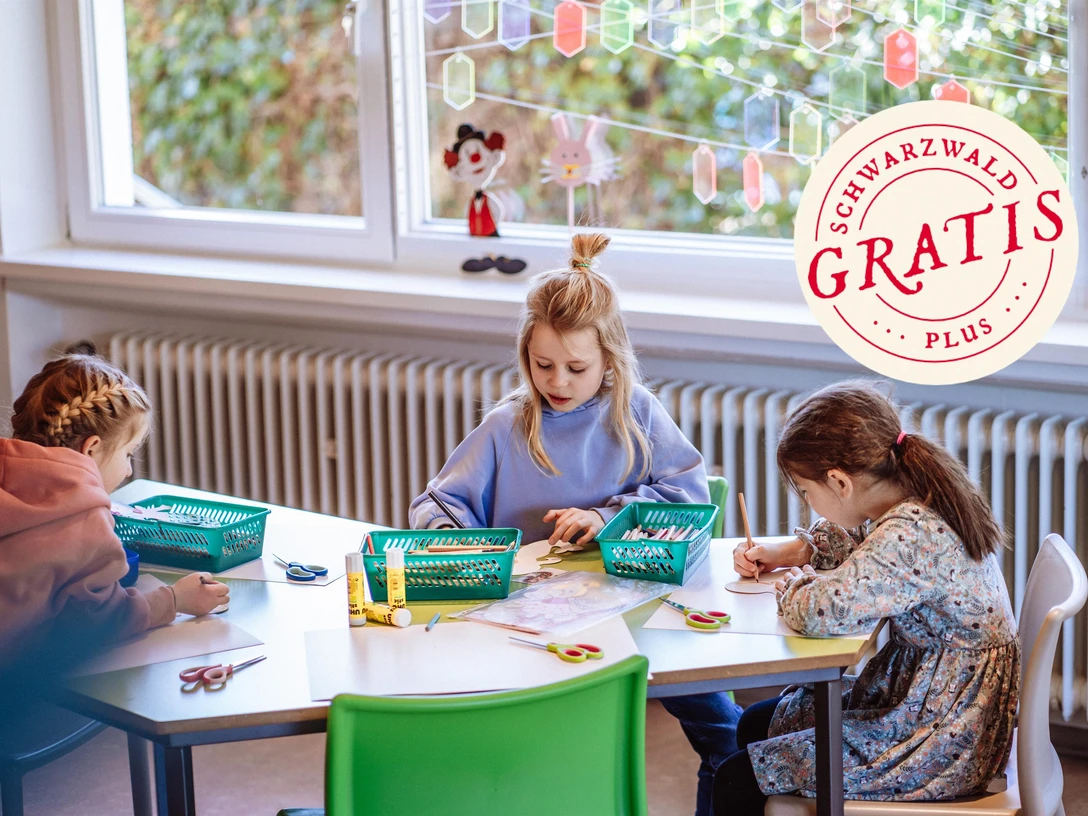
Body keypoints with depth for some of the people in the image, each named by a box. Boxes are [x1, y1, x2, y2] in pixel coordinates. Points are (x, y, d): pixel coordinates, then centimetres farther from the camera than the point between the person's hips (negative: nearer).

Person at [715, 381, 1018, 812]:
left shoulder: (911, 534, -29)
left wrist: (793, 583, -15)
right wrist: (783, 552, 11)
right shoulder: (920, 502, 1)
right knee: (756, 724, 21)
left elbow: (821, 613, -39)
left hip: (944, 742, -10)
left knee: (737, 783, -9)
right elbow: (857, 537, 25)